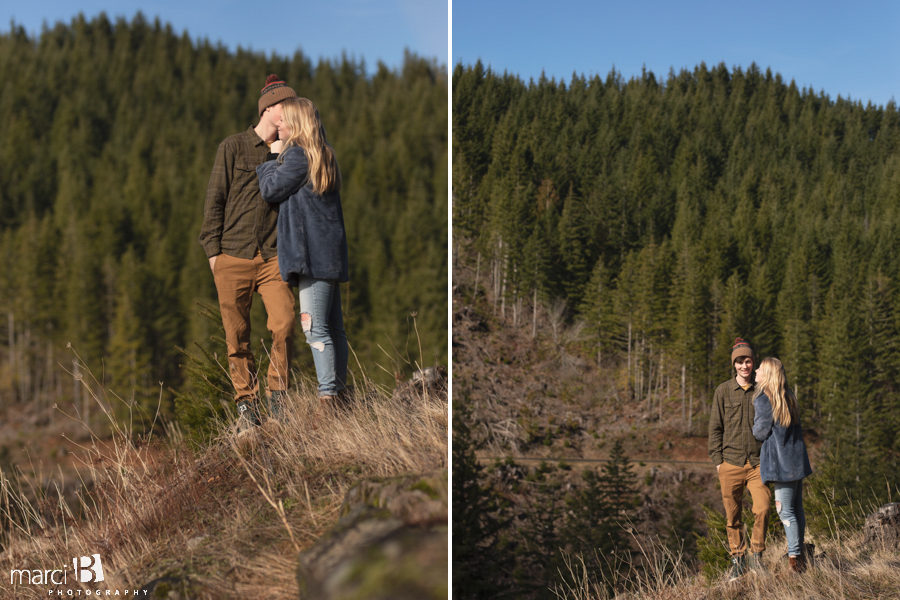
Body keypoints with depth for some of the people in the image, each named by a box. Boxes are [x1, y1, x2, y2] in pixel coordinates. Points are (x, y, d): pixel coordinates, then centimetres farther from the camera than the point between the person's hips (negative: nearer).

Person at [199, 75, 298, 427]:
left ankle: (277, 395, -1)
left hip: (273, 257, 2)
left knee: (284, 323, -16)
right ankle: (246, 404, 14)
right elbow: (215, 200, 3)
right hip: (233, 258, -2)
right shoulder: (233, 147, 4)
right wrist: (212, 249, -2)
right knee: (237, 336, 2)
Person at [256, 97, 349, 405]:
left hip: (312, 251, -10)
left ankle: (327, 394, -14)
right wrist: (279, 158, 15)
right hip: (329, 251, 10)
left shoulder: (297, 154, -10)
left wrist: (271, 161, 11)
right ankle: (338, 388, 18)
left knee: (314, 328, -11)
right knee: (333, 327, 12)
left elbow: (271, 189, -5)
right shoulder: (322, 155, 19)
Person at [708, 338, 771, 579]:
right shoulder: (723, 391, 3)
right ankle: (737, 559, 18)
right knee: (732, 515, 4)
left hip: (758, 462, 0)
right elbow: (715, 428, 6)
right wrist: (717, 460, 0)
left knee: (762, 509, -14)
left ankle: (757, 555, 4)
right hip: (731, 463, 0)